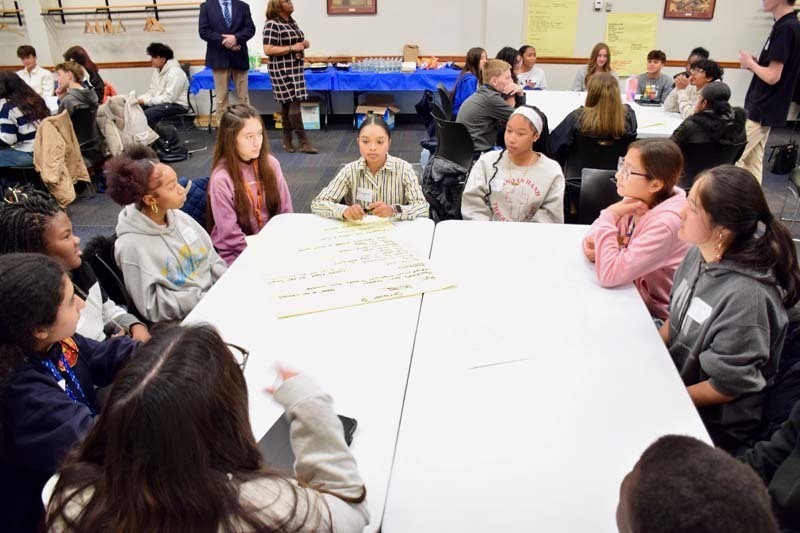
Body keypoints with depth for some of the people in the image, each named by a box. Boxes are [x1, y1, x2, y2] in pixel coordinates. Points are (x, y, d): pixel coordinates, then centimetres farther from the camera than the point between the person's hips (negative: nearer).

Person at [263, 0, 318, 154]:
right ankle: (304, 142, -9)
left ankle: (287, 140, 16)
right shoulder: (272, 24, -13)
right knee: (294, 103, -11)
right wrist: (292, 48, -20)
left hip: (295, 68, 8)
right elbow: (268, 50, -19)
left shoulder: (292, 22, 13)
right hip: (283, 69, -8)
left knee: (288, 104, 10)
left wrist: (304, 44, 2)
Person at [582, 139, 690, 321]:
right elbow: (596, 231, 7)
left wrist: (610, 214, -26)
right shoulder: (636, 199, -6)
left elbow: (609, 274, -33)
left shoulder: (664, 223, -29)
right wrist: (591, 242, -17)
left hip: (653, 316, -6)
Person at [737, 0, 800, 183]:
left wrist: (750, 63, -6)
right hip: (763, 109, 10)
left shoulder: (785, 29, -18)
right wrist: (755, 63, 3)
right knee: (752, 162, 13)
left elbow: (772, 76, -21)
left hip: (761, 111, -10)